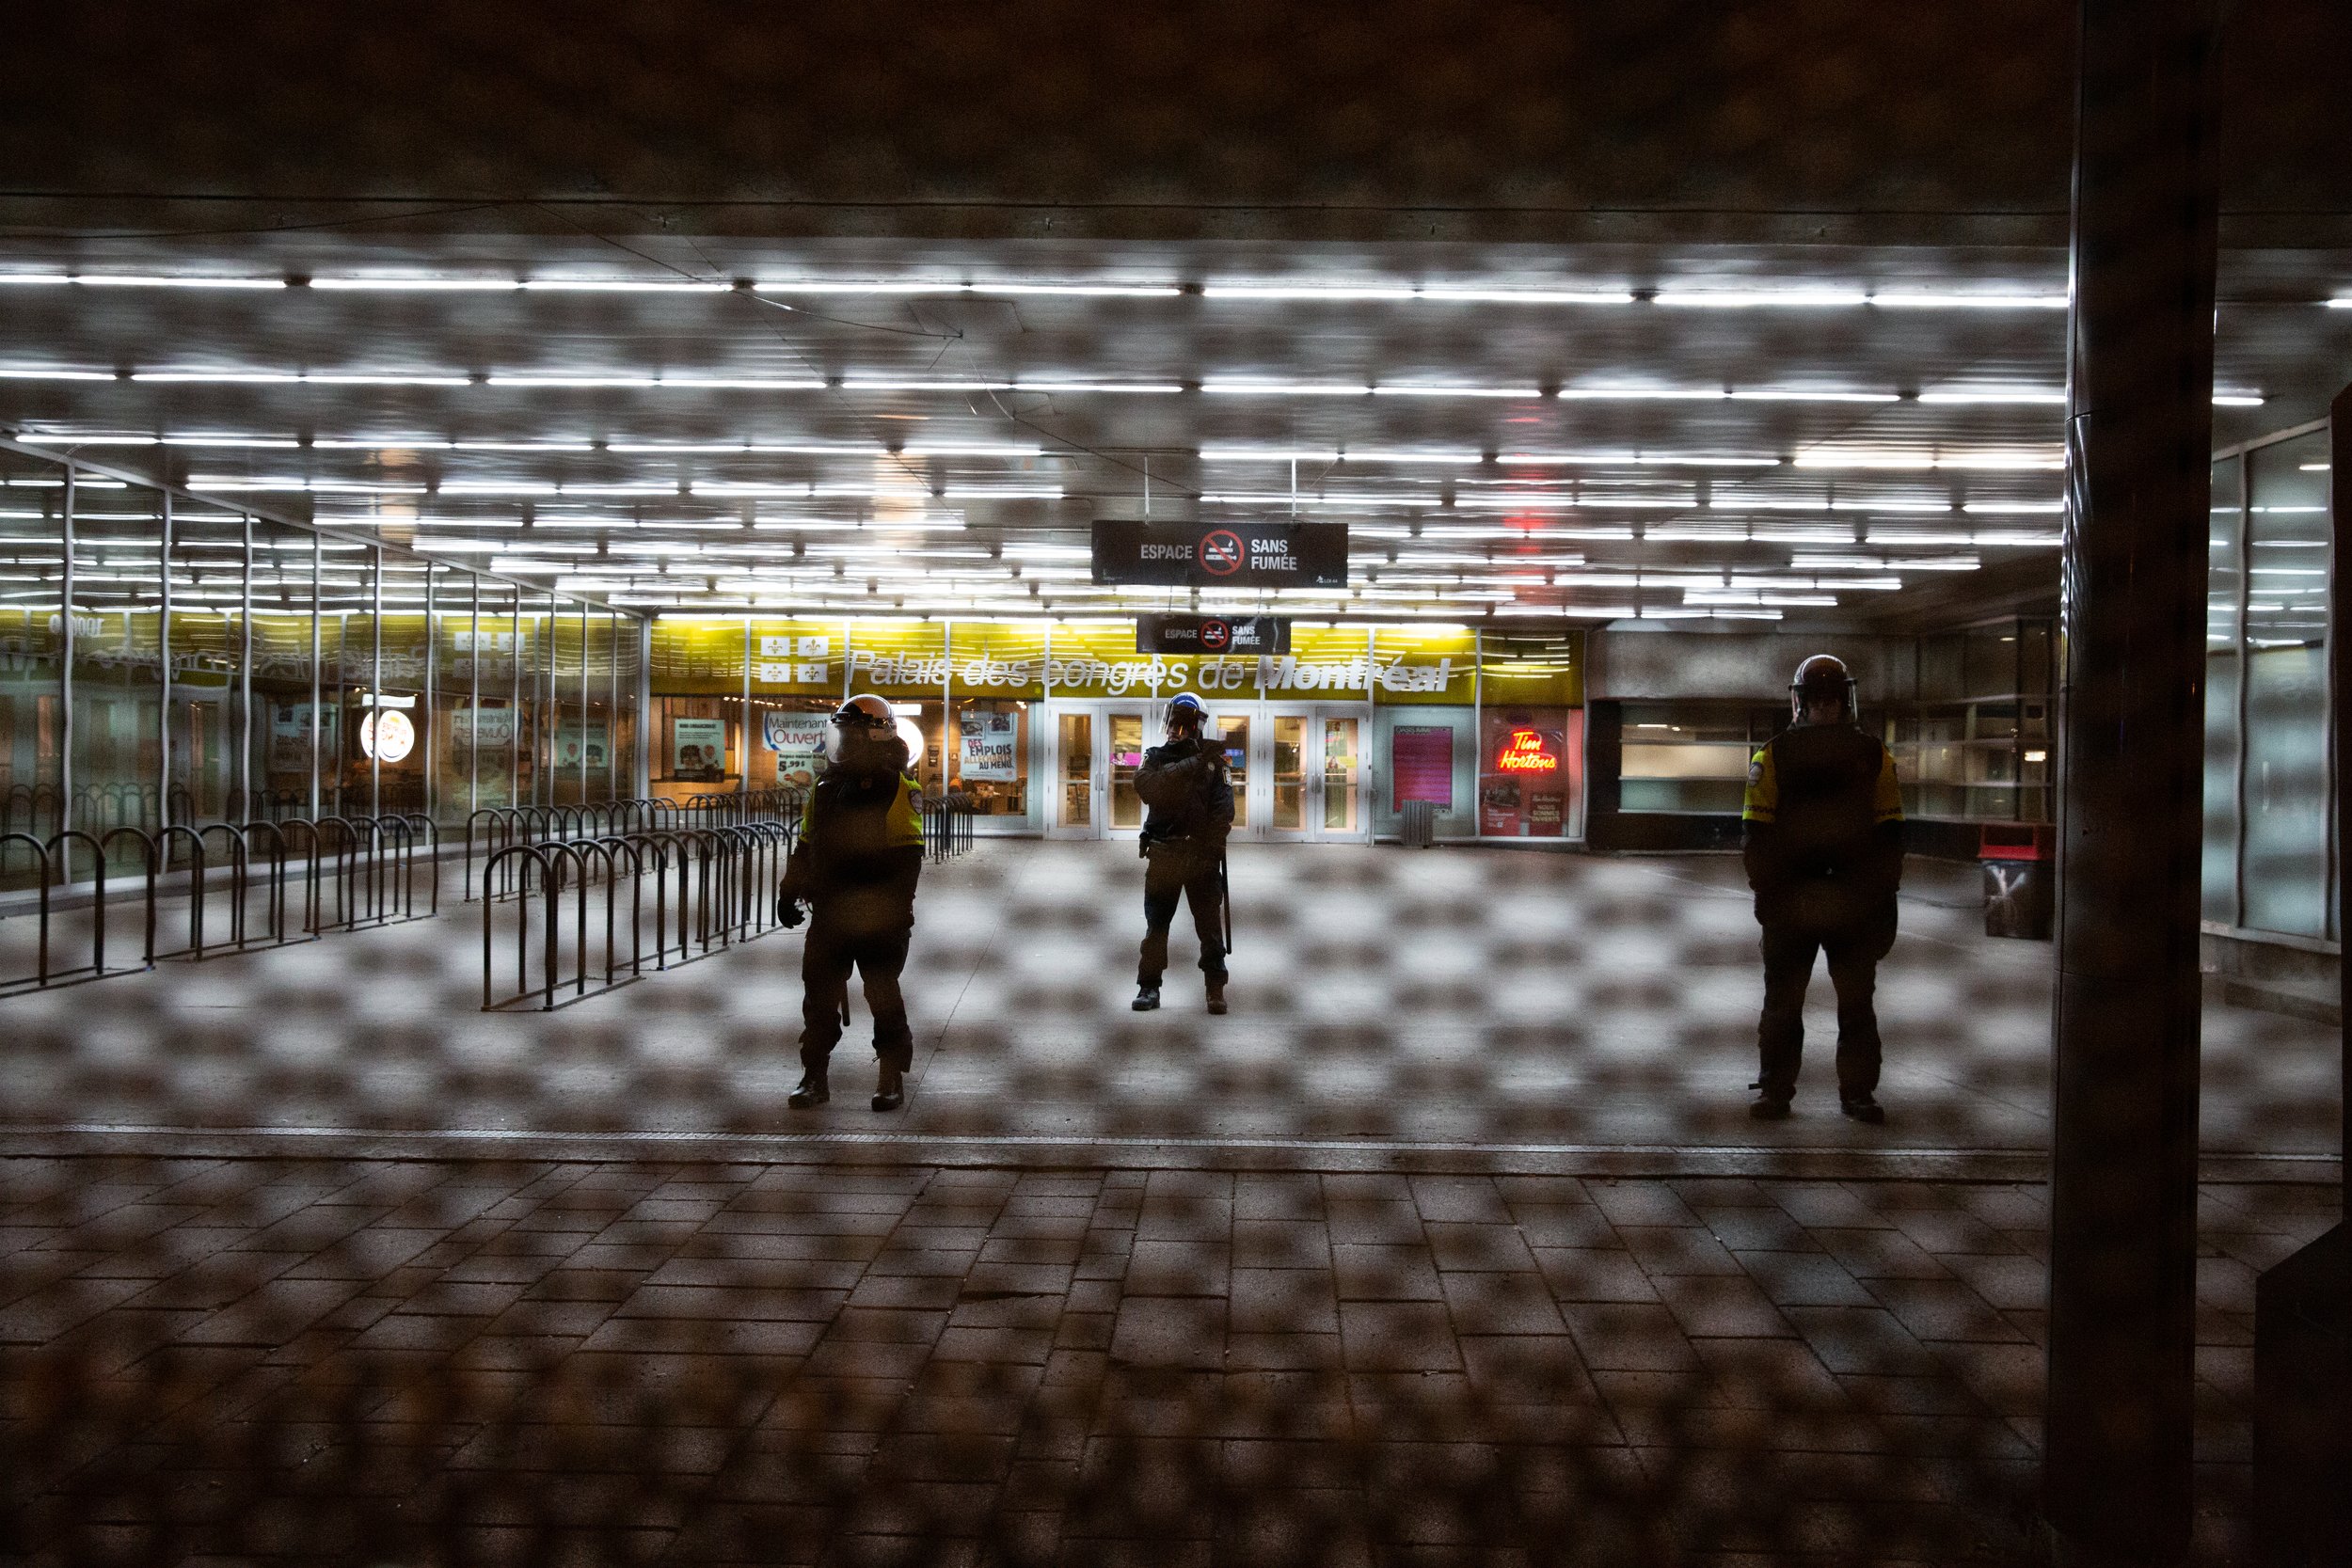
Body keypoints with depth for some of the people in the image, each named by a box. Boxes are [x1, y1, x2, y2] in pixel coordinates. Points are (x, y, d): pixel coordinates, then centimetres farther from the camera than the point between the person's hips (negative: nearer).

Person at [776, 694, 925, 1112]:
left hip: (877, 914, -5)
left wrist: (898, 905, -15)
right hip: (829, 911, 6)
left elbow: (907, 856, -9)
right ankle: (814, 1077, 16)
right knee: (819, 994, 7)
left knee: (883, 995, 2)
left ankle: (892, 1079, 12)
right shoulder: (825, 787, 11)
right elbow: (805, 846, 18)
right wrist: (789, 891, 13)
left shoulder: (896, 789, -7)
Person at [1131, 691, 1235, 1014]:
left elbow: (1224, 807, -3)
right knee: (1156, 924, 4)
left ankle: (1216, 988, 2)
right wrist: (1192, 765, -21)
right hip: (1163, 853, 1)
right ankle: (1149, 987, 12)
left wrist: (1212, 843, -19)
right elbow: (1146, 785, -14)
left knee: (1210, 924, -2)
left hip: (1202, 854, -1)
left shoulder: (1213, 760, 6)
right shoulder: (1157, 757, 7)